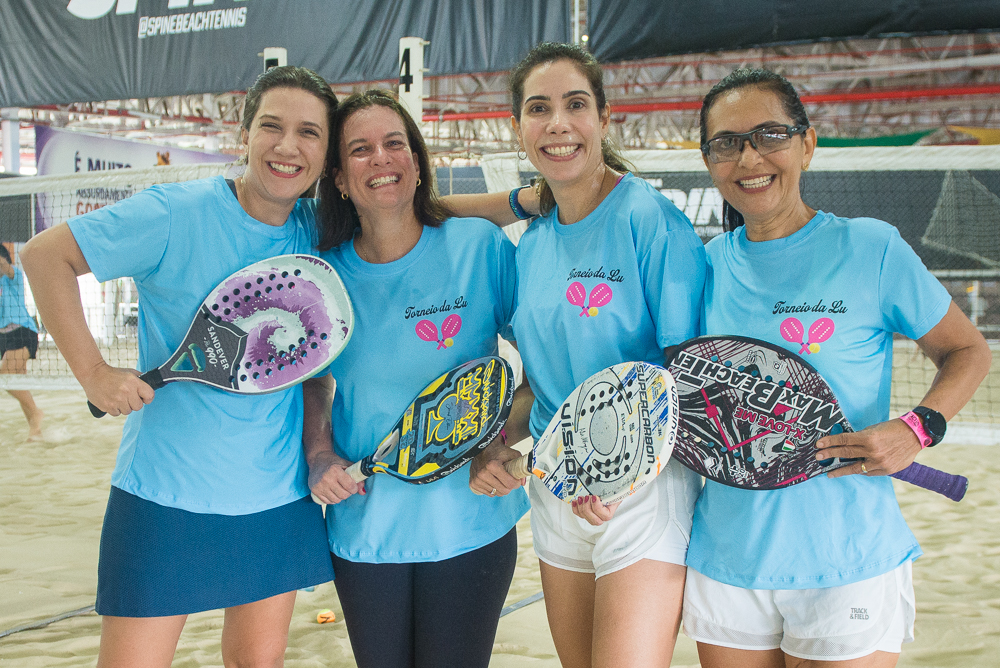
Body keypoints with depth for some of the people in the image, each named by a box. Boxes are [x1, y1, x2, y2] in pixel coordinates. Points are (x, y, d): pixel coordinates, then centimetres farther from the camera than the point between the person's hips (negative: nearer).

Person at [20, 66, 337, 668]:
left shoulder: (318, 232, 1)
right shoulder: (175, 214, -13)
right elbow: (45, 255, -7)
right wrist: (92, 370, -12)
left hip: (281, 497, 4)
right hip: (167, 493, -4)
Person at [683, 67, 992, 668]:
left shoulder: (871, 248, -7)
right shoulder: (709, 265, 3)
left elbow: (968, 350, 3)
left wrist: (918, 428, -15)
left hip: (847, 571, -3)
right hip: (725, 566, 3)